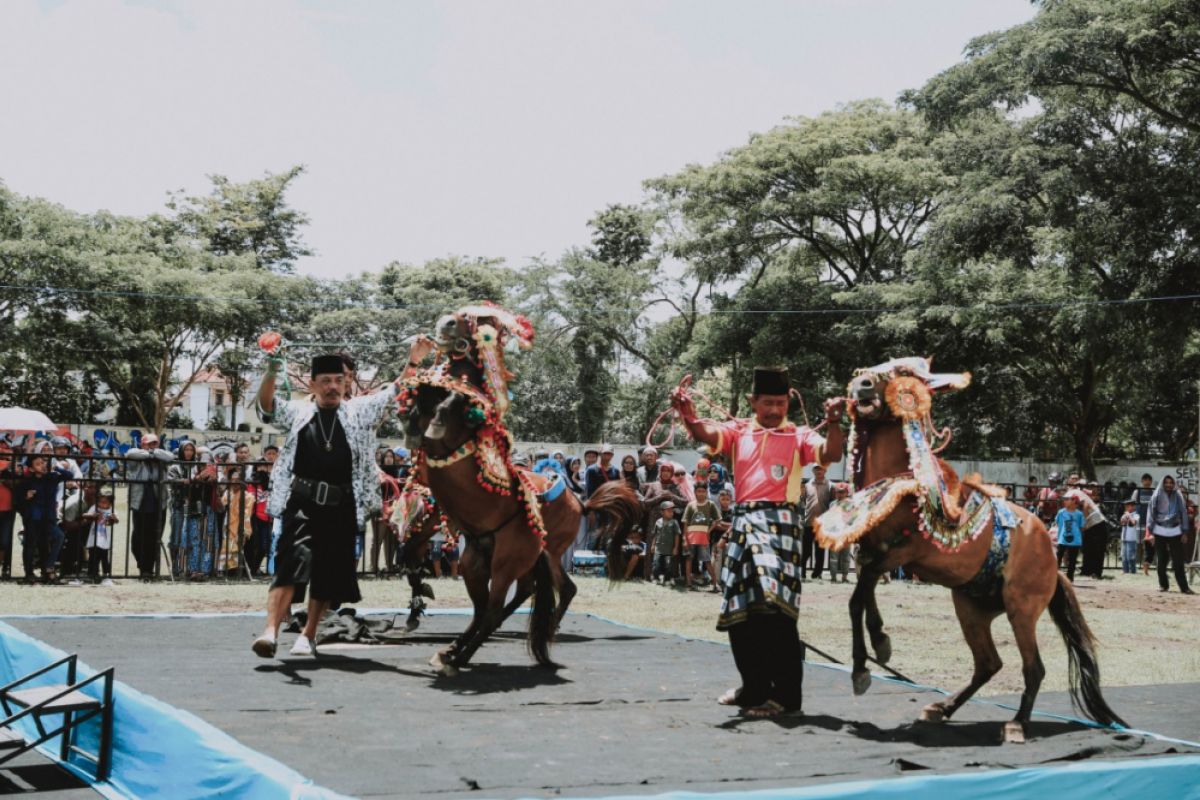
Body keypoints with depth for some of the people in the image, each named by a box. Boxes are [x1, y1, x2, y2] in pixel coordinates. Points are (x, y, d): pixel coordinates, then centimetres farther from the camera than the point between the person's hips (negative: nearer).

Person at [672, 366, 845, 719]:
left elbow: (831, 454, -10)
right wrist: (687, 413, -26)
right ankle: (755, 687, 25)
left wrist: (834, 423, -29)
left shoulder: (799, 436, 6)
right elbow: (705, 433, -6)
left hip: (779, 521, -4)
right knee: (739, 610, 11)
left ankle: (787, 694, -8)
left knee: (776, 607, -14)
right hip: (743, 521, 5)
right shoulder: (739, 431, 11)